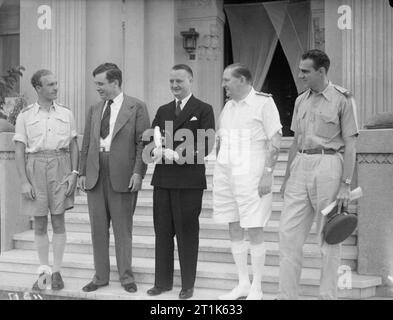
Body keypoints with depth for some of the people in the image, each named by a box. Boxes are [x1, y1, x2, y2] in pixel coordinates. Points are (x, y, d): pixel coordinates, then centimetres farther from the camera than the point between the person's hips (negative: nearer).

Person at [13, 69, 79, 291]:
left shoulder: (66, 113, 7)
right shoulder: (25, 116, 3)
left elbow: (74, 146, 8)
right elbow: (19, 150, 2)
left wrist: (74, 173, -3)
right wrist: (24, 181, -6)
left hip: (60, 166, 0)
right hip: (35, 167, 0)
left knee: (58, 221, 2)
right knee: (39, 223, 6)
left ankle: (57, 271, 12)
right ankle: (44, 271, 17)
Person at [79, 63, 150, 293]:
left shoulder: (137, 107, -1)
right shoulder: (94, 110, 14)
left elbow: (143, 142, -5)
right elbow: (87, 143, 15)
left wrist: (138, 172, -13)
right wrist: (83, 172, 8)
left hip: (122, 175, -5)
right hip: (95, 175, 5)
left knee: (123, 228, 3)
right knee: (98, 227, 8)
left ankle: (126, 276, 14)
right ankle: (101, 276, 17)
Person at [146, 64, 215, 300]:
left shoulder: (203, 110, 0)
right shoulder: (163, 111, 16)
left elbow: (206, 145, -9)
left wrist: (178, 154, -18)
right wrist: (169, 153, -11)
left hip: (189, 180, -5)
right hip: (163, 180, 5)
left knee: (187, 233, 3)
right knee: (162, 232, 8)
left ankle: (188, 285, 13)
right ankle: (163, 281, 18)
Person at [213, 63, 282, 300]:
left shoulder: (264, 102, -5)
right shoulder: (229, 106, 15)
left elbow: (275, 142, -10)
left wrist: (267, 174, -16)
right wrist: (219, 175, 14)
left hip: (251, 174, -7)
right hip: (226, 174, 7)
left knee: (254, 230, -4)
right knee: (234, 228, 9)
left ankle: (257, 289, 6)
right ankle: (243, 283, 20)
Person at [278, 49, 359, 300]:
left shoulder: (342, 99, -4)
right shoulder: (301, 100, 13)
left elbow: (350, 145, -7)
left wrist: (346, 185, -13)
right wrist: (287, 177, 16)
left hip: (328, 164, -6)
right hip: (301, 166, 6)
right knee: (289, 233, 2)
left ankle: (328, 295, 15)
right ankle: (287, 294, 8)